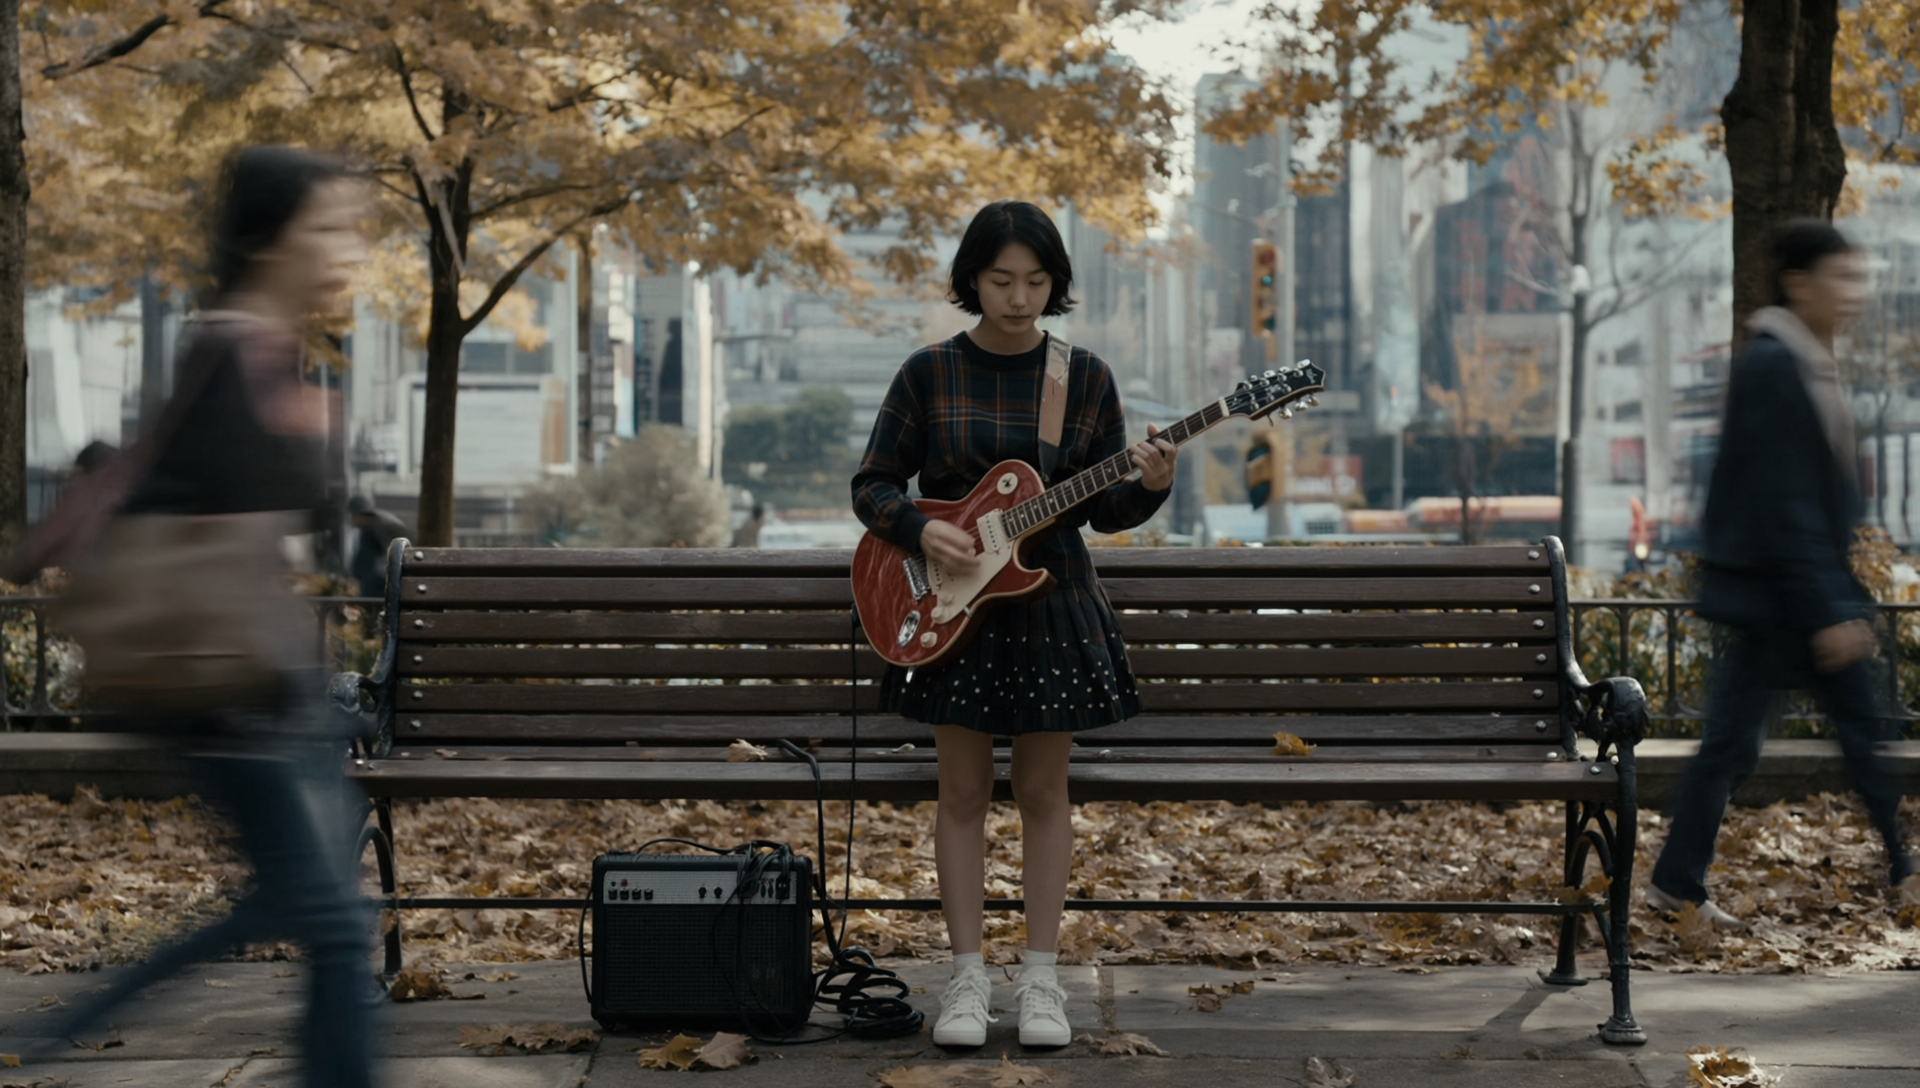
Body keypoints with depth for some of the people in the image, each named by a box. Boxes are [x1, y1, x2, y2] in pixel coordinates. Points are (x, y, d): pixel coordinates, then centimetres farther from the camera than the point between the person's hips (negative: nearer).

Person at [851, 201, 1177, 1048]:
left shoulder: (1084, 376, 1)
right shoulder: (929, 373, -2)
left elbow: (1104, 508, 3)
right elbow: (872, 485, 2)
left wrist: (1148, 487, -18)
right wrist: (922, 531, -17)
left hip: (1049, 601, 1)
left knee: (1043, 791, 5)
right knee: (964, 794, 4)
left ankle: (1042, 977, 13)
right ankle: (967, 978, 11)